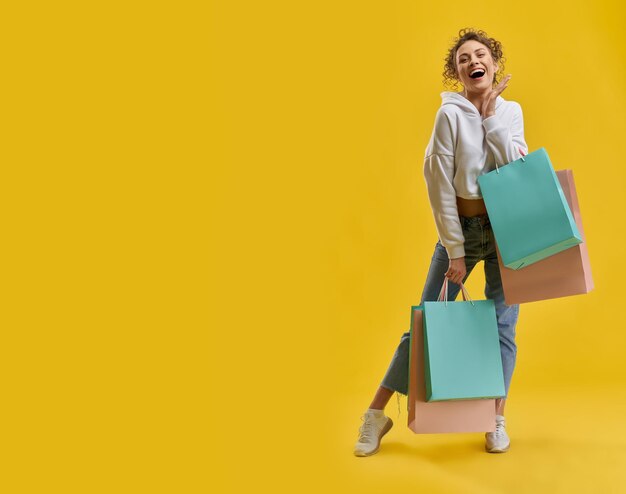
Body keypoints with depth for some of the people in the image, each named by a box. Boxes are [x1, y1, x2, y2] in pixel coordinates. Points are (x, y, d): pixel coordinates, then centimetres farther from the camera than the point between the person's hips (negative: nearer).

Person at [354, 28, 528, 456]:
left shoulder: (511, 111, 5)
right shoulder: (451, 113, -8)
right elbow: (440, 184, -11)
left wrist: (490, 116, -10)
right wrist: (455, 250, -13)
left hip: (505, 230, 3)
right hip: (461, 227, -3)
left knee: (503, 326, 4)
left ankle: (498, 420, 19)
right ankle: (377, 414, 11)